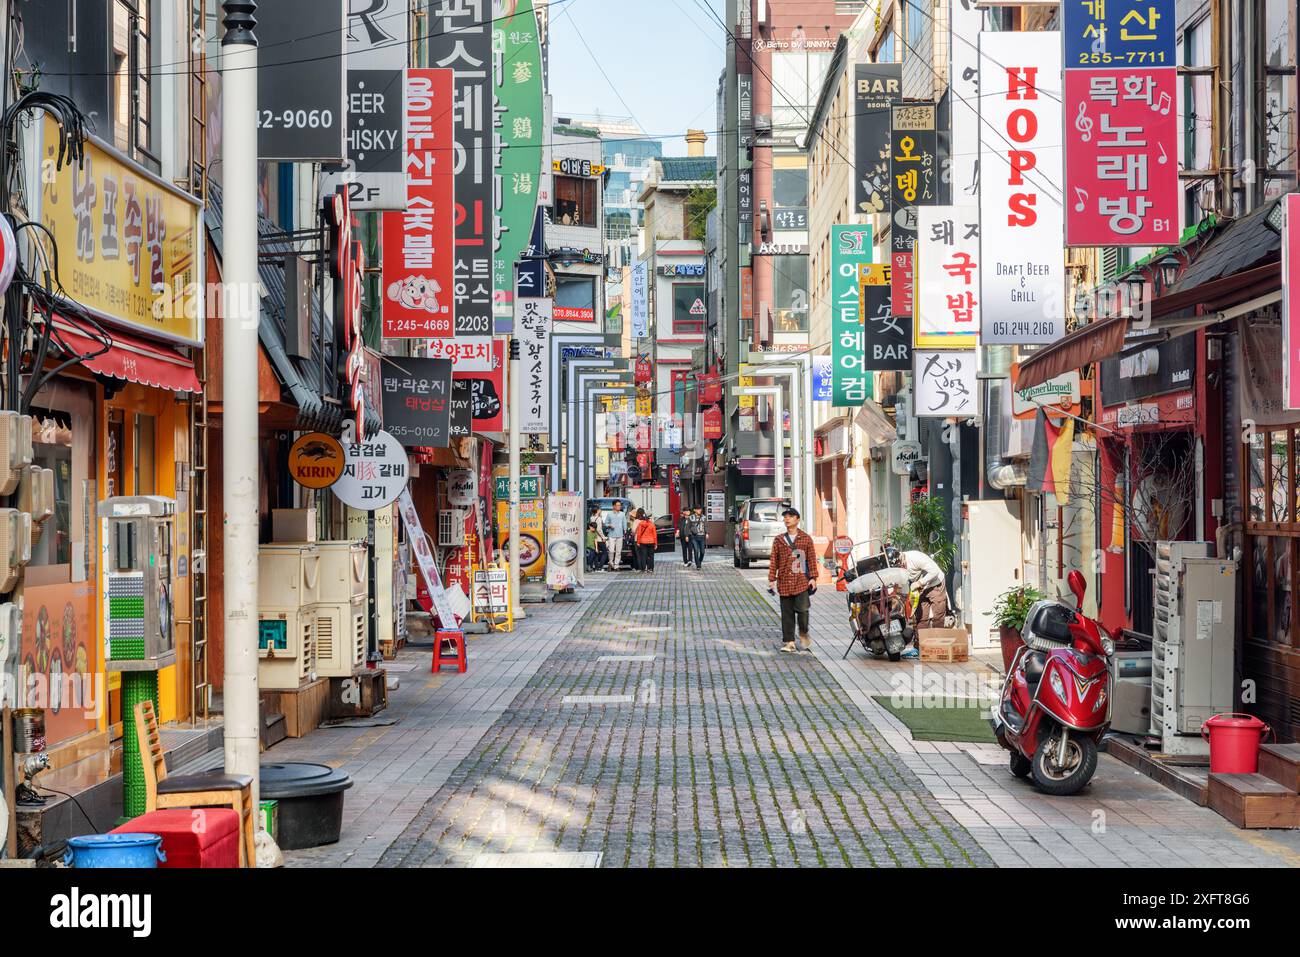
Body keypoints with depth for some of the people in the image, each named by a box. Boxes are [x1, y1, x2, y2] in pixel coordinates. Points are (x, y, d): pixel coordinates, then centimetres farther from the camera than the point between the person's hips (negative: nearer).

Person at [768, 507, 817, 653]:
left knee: (802, 609, -11)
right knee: (787, 613, 3)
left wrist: (813, 577, -1)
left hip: (802, 581, -2)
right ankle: (789, 642, 8)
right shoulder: (778, 540, 10)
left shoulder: (806, 538, 6)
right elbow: (774, 561, 10)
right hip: (784, 582, 2)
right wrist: (771, 579, 5)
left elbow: (811, 559, 6)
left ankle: (804, 634, 15)